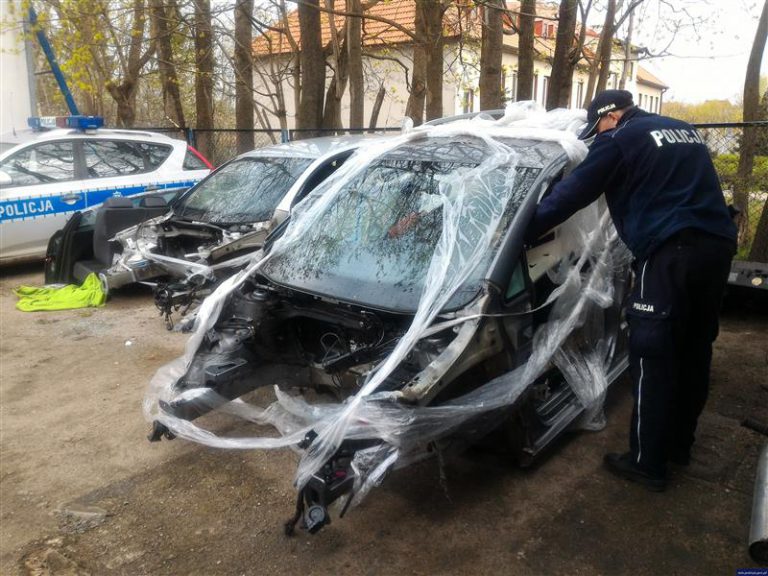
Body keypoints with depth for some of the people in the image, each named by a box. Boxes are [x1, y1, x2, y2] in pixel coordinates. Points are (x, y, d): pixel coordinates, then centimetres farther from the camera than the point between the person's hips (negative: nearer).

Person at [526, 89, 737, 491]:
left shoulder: (621, 139, 1)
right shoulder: (685, 131, 25)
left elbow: (572, 193, -2)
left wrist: (522, 231, 2)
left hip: (671, 251, -8)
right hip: (717, 246, 9)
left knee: (653, 357, -3)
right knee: (694, 350, 16)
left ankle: (647, 463, 4)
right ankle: (679, 443, 29)